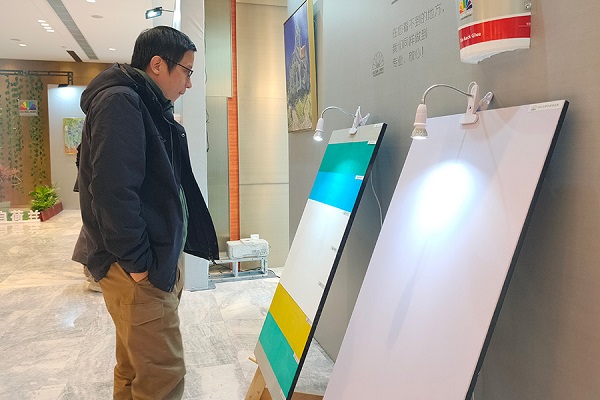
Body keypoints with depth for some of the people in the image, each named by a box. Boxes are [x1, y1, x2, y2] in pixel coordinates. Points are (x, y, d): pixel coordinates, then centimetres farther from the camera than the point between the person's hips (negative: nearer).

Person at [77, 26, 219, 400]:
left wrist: (167, 256, 16)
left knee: (136, 366, 20)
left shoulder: (151, 107, 16)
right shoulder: (119, 102, -14)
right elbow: (112, 190, -23)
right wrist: (137, 262, -18)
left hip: (161, 257, 10)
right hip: (139, 268, -10)